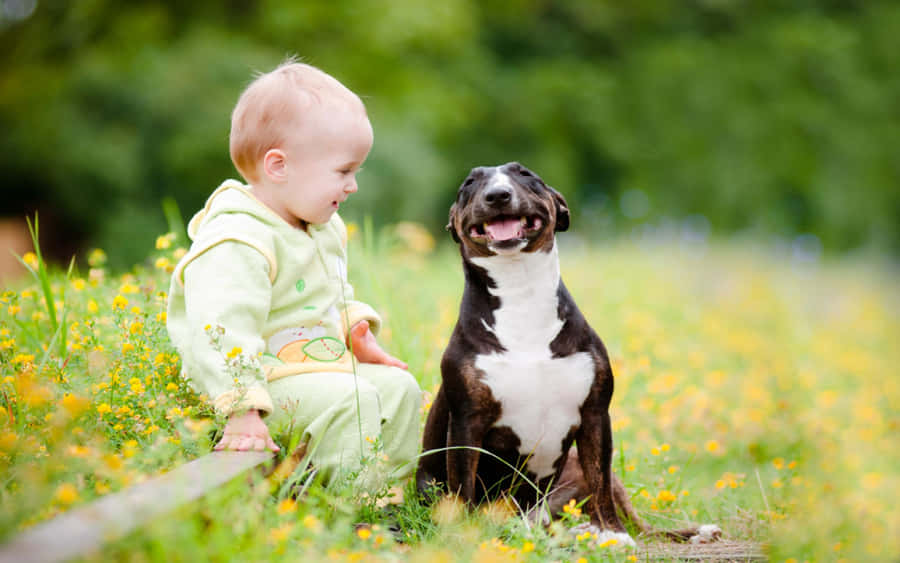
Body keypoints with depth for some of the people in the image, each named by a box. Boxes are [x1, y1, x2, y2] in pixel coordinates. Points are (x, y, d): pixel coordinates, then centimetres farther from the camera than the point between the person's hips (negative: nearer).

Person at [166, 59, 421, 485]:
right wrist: (242, 412, -38)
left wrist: (359, 335, 16)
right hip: (268, 379, -10)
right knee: (349, 401, -27)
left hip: (324, 365, 10)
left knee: (399, 387, 5)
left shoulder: (324, 228, 10)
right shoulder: (236, 246, -24)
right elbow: (222, 332, -32)